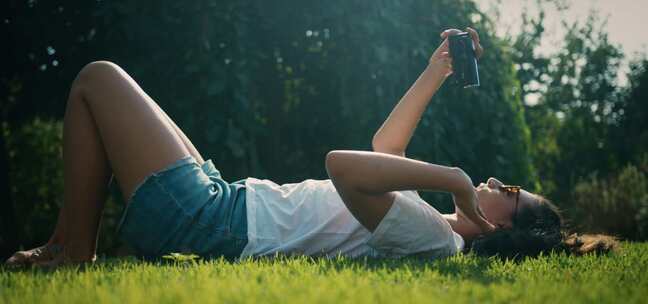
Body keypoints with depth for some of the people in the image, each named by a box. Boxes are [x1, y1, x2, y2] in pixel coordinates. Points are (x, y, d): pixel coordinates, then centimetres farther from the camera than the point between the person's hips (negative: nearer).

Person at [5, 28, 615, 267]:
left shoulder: (433, 237, -22)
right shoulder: (437, 230, 7)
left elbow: (343, 163, -38)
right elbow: (382, 149, 22)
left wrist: (454, 177, -28)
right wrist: (436, 72, 19)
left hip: (202, 219, -10)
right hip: (223, 204, 10)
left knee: (98, 77, -4)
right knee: (106, 85, 26)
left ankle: (71, 250, 4)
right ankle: (69, 244, 23)